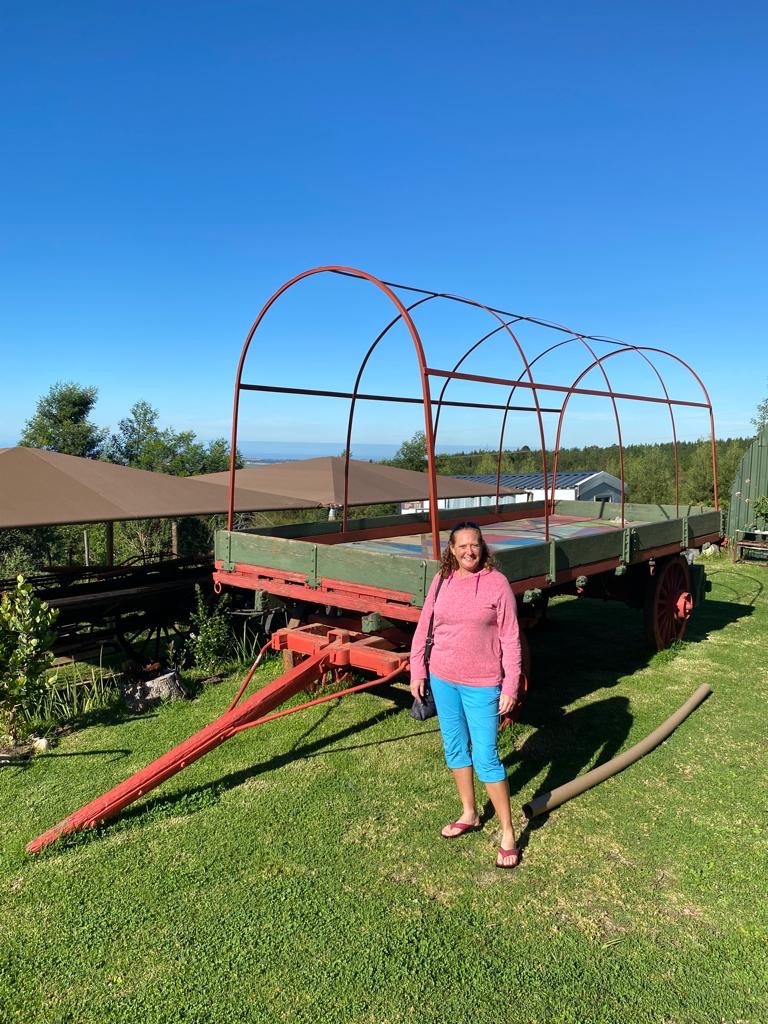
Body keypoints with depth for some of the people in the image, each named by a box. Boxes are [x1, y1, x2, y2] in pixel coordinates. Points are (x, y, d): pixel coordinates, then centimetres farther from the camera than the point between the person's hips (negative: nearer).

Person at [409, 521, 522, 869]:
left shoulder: (497, 583, -12)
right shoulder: (441, 580, 0)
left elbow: (510, 638, -9)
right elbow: (424, 627, 7)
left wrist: (511, 685, -11)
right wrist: (417, 671, 8)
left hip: (481, 684, -5)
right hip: (442, 679, 5)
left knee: (486, 757, -2)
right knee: (455, 748, 18)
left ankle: (508, 833, 15)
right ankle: (469, 814, 38)